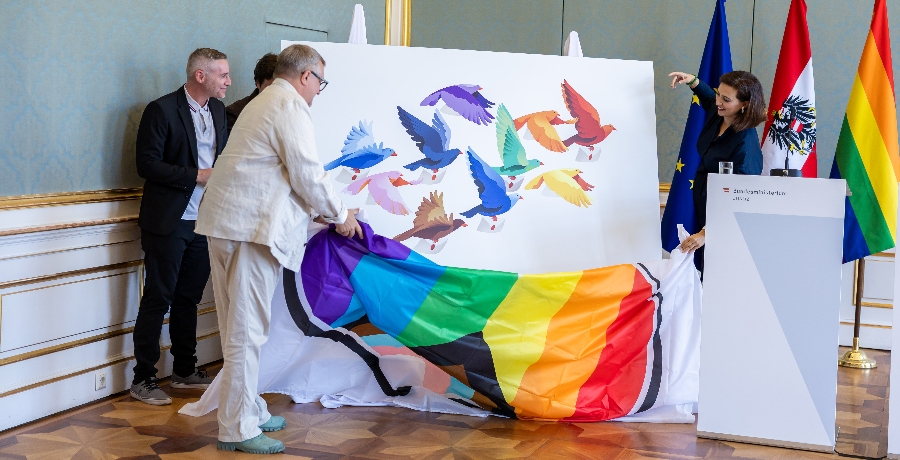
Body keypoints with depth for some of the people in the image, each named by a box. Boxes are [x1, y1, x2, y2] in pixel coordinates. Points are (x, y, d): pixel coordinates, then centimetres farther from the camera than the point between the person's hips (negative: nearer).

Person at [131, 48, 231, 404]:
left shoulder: (218, 110, 11)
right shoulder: (162, 110, -11)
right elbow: (147, 164, -16)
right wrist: (197, 175, -19)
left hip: (203, 221, 7)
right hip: (168, 223, -6)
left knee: (189, 298, 15)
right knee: (157, 299, -1)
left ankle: (185, 371, 25)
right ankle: (143, 379, 7)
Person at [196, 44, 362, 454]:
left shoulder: (262, 103, 25)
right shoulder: (291, 107, -7)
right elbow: (308, 174, -13)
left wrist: (319, 210, 30)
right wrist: (340, 215, 2)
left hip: (225, 222, 10)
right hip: (252, 227, -10)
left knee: (238, 327, 14)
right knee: (246, 330, -6)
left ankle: (249, 411, 24)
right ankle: (237, 429, 0)